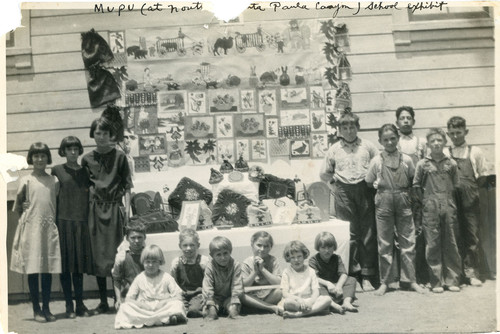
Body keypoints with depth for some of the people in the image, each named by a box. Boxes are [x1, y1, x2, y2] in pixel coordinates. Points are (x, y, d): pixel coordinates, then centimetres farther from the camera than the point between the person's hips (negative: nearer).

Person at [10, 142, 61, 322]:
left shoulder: (53, 180, 9)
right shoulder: (26, 180, 2)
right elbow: (17, 207, 6)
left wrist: (53, 219, 6)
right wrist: (22, 207, -10)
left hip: (49, 227, 2)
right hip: (31, 226, -2)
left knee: (48, 268, 5)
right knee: (32, 268, 1)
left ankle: (46, 308, 13)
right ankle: (36, 309, 9)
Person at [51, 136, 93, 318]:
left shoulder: (85, 172, 11)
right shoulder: (57, 170, 3)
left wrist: (88, 220, 6)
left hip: (81, 223, 3)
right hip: (63, 221, -2)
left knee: (79, 265, 7)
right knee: (66, 264, 0)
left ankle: (80, 304, 14)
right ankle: (69, 305, 8)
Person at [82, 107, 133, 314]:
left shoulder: (119, 157, 2)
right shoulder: (87, 159, 9)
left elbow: (126, 185, 0)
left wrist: (127, 207, -9)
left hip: (114, 208, -3)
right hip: (95, 209, 3)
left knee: (116, 254, -2)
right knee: (97, 253, 5)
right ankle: (103, 301, 14)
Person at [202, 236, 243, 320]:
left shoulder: (235, 265, -14)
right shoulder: (210, 267, -14)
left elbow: (237, 285, -15)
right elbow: (207, 286, -16)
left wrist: (234, 302, -25)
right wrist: (210, 303, -27)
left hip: (229, 297, 0)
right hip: (215, 298, 0)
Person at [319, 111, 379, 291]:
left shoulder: (367, 146, 9)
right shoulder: (334, 149, 10)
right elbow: (324, 173, 18)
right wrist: (333, 185, 6)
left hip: (364, 190, 0)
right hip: (344, 192, 0)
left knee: (368, 233, 0)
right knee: (350, 234, -3)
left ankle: (367, 276, 7)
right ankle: (353, 272, 4)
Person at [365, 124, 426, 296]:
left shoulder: (406, 159, 1)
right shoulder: (377, 161, -1)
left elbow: (413, 181, 10)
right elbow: (369, 183, 9)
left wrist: (404, 190, 1)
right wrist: (379, 186, 0)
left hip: (403, 202, 1)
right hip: (383, 203, -1)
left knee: (408, 242, 4)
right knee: (384, 244, 5)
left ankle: (410, 279, 15)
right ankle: (384, 282, 13)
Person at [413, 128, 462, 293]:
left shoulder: (451, 163, 6)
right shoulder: (423, 164, 2)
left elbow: (455, 185, 11)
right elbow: (416, 185, 7)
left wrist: (448, 199, 3)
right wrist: (427, 199, 3)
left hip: (449, 207, 1)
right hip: (430, 209, -1)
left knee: (451, 244, 4)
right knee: (433, 244, 0)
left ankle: (452, 280, 12)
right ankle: (436, 281, 7)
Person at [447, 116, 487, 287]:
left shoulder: (475, 152, 10)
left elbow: (483, 176, 12)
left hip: (470, 200, 0)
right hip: (451, 200, 0)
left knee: (472, 237, -1)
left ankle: (472, 273, 7)